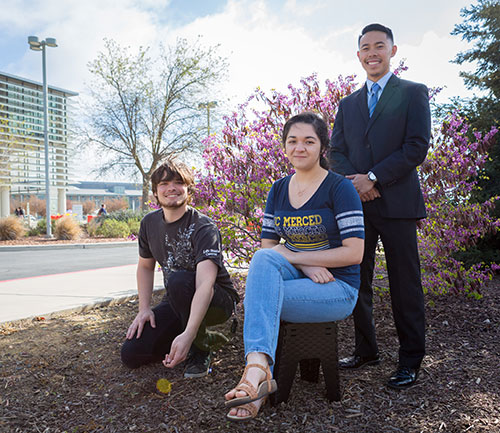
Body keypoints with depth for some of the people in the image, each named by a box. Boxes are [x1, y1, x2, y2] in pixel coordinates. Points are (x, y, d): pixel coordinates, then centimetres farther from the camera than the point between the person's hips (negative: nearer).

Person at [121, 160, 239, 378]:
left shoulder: (203, 227, -24)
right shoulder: (149, 223, -1)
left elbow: (205, 283, -37)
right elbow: (145, 266, 13)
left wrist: (188, 334, -49)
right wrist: (144, 308, -1)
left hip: (217, 301, -6)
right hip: (177, 303, 6)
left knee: (179, 280, -38)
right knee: (131, 353, -9)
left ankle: (199, 349, -13)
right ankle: (205, 337, 9)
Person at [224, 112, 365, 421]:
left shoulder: (340, 188, -9)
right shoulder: (278, 190, 9)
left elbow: (354, 253, -16)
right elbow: (267, 245, 7)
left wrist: (290, 255, -17)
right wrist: (305, 265, -14)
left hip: (338, 289, -5)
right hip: (298, 278, 5)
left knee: (258, 295, -27)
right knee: (264, 259, -29)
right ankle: (260, 371, -38)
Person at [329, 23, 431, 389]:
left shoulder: (414, 93, 5)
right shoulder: (348, 104, 19)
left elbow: (417, 147, -6)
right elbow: (336, 151, 12)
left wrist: (373, 178, -13)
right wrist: (353, 181, -8)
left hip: (396, 203, -4)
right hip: (357, 203, 5)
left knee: (405, 285, 1)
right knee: (357, 281, 9)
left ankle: (410, 361, 15)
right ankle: (366, 351, 24)